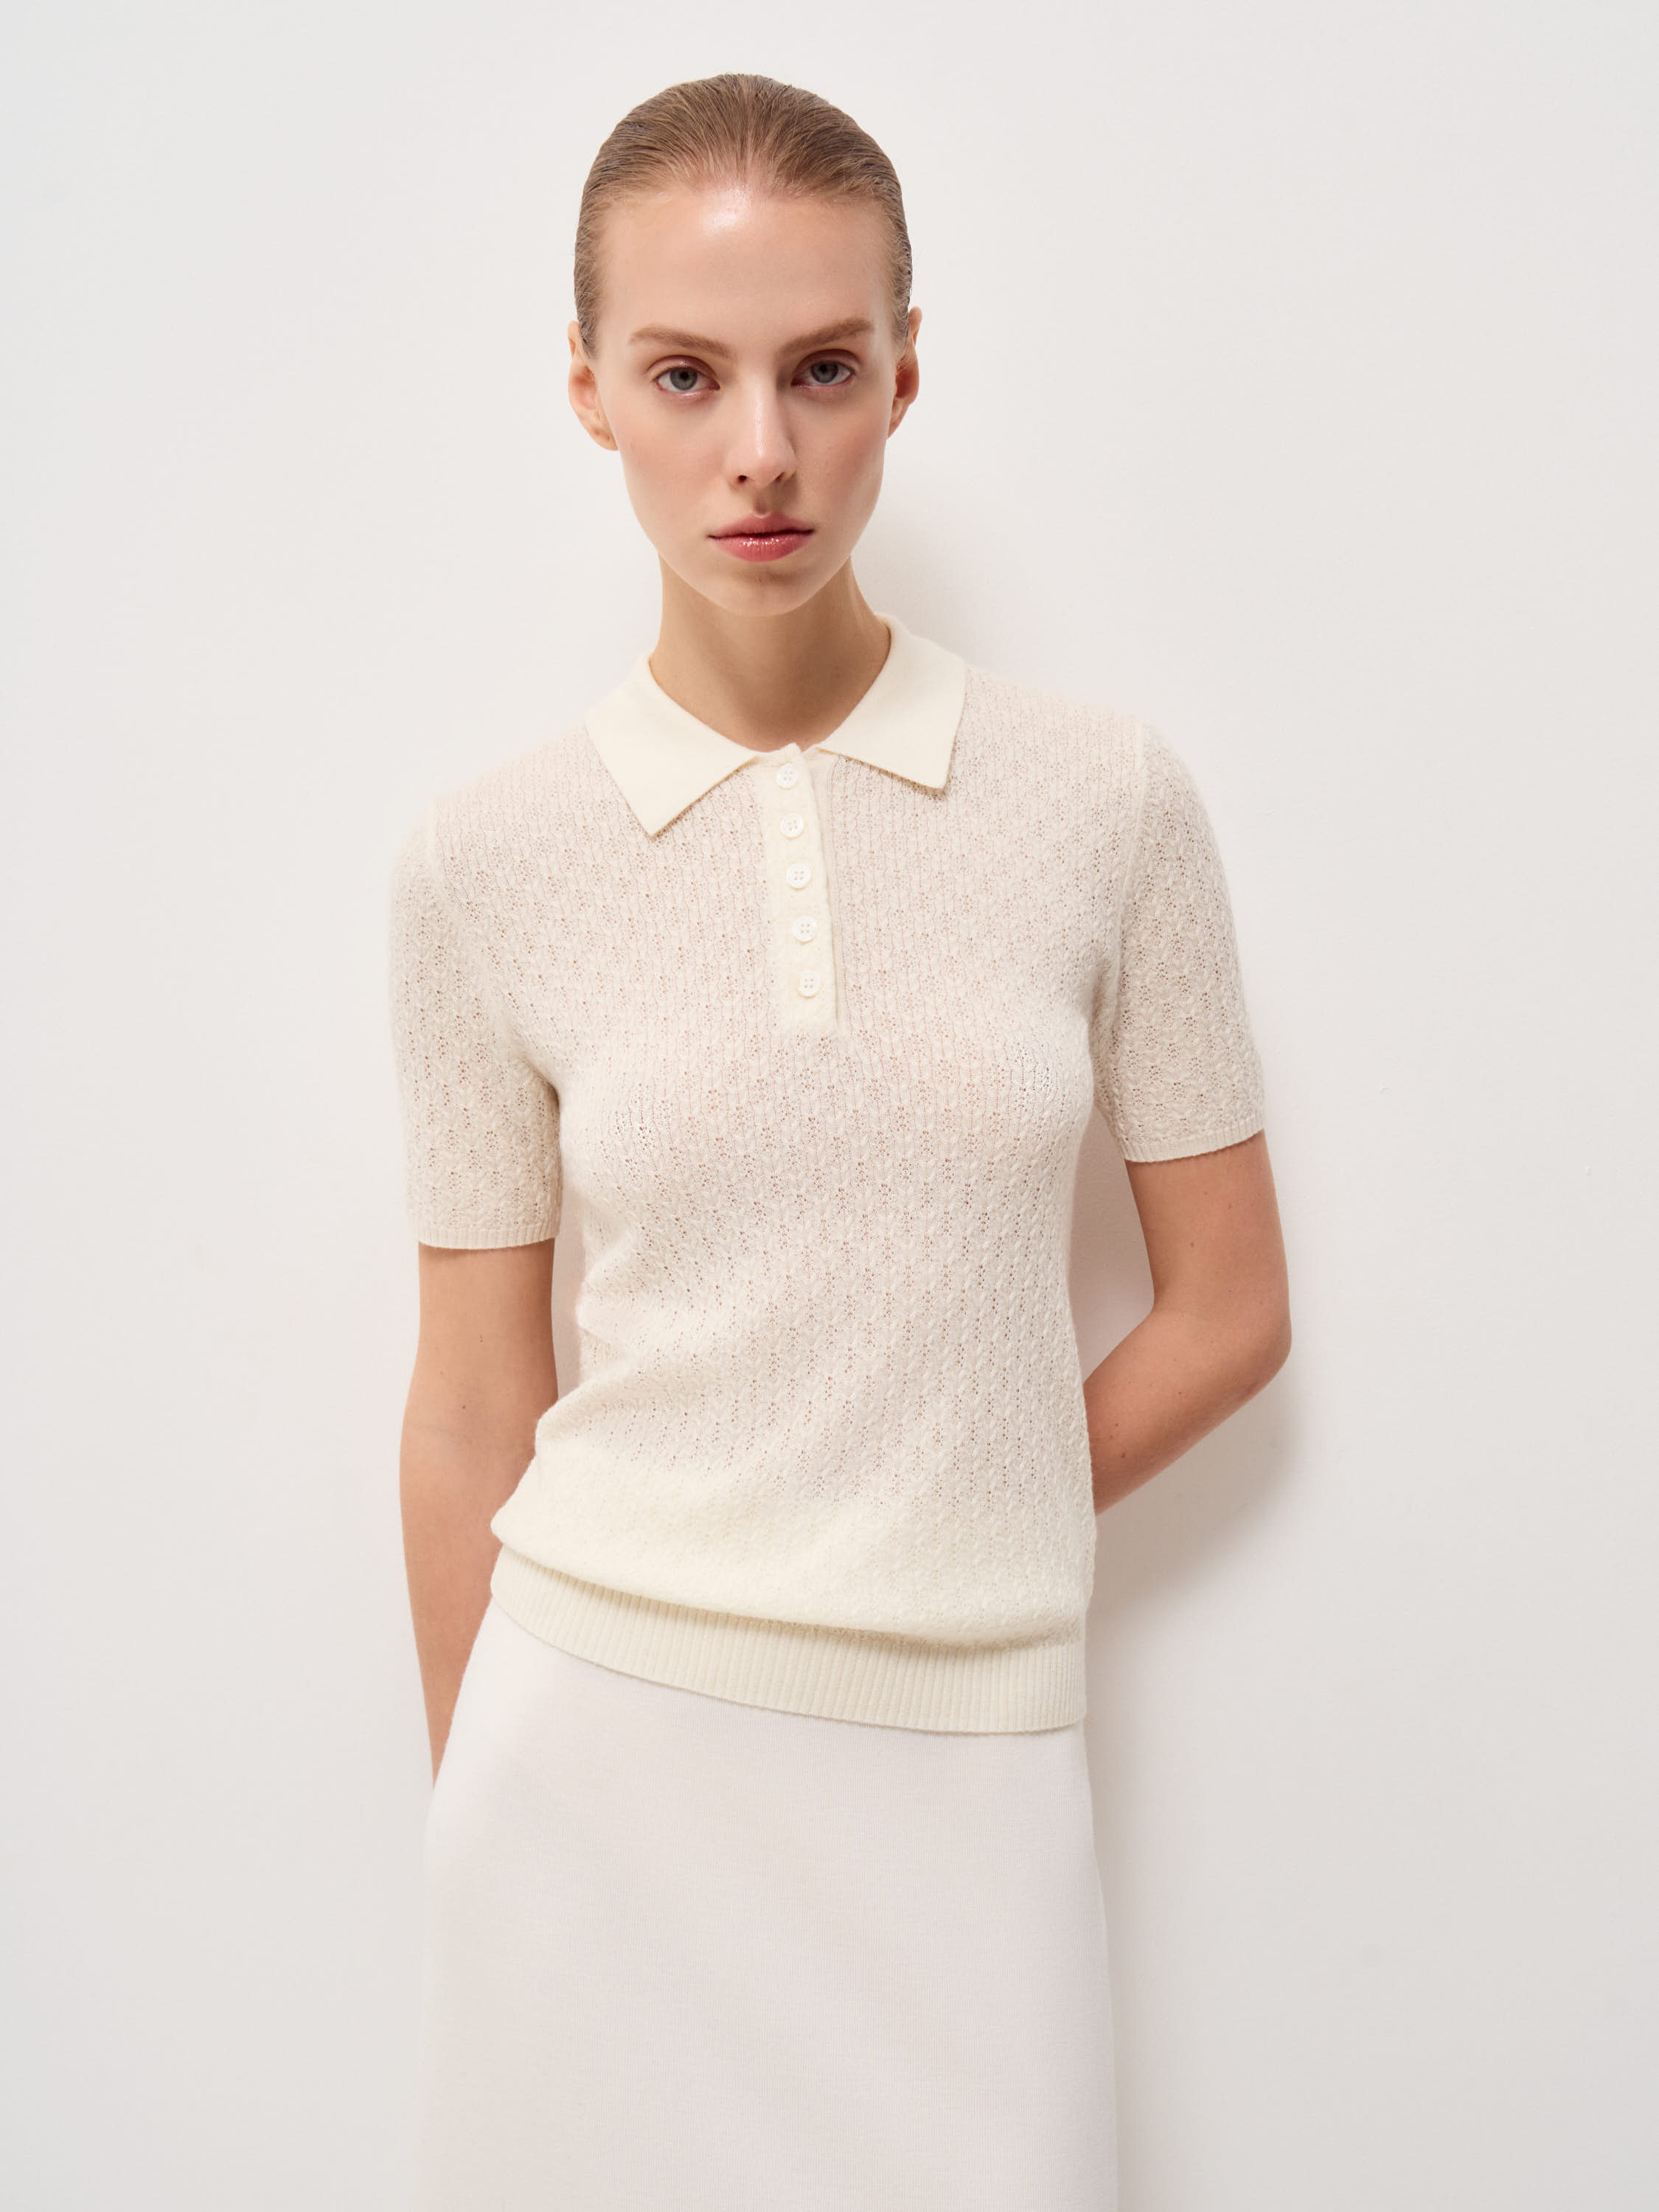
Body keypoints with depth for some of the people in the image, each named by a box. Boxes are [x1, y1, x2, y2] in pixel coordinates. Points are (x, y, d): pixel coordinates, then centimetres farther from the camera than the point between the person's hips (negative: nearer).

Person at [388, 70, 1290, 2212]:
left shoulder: (1107, 796, -3)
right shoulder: (486, 856, -3)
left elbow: (1226, 1309, 4)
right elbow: (475, 1404, 3)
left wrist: (916, 1569, 3)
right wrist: (472, 1802, 8)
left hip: (969, 1772, 0)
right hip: (594, 1751, 0)